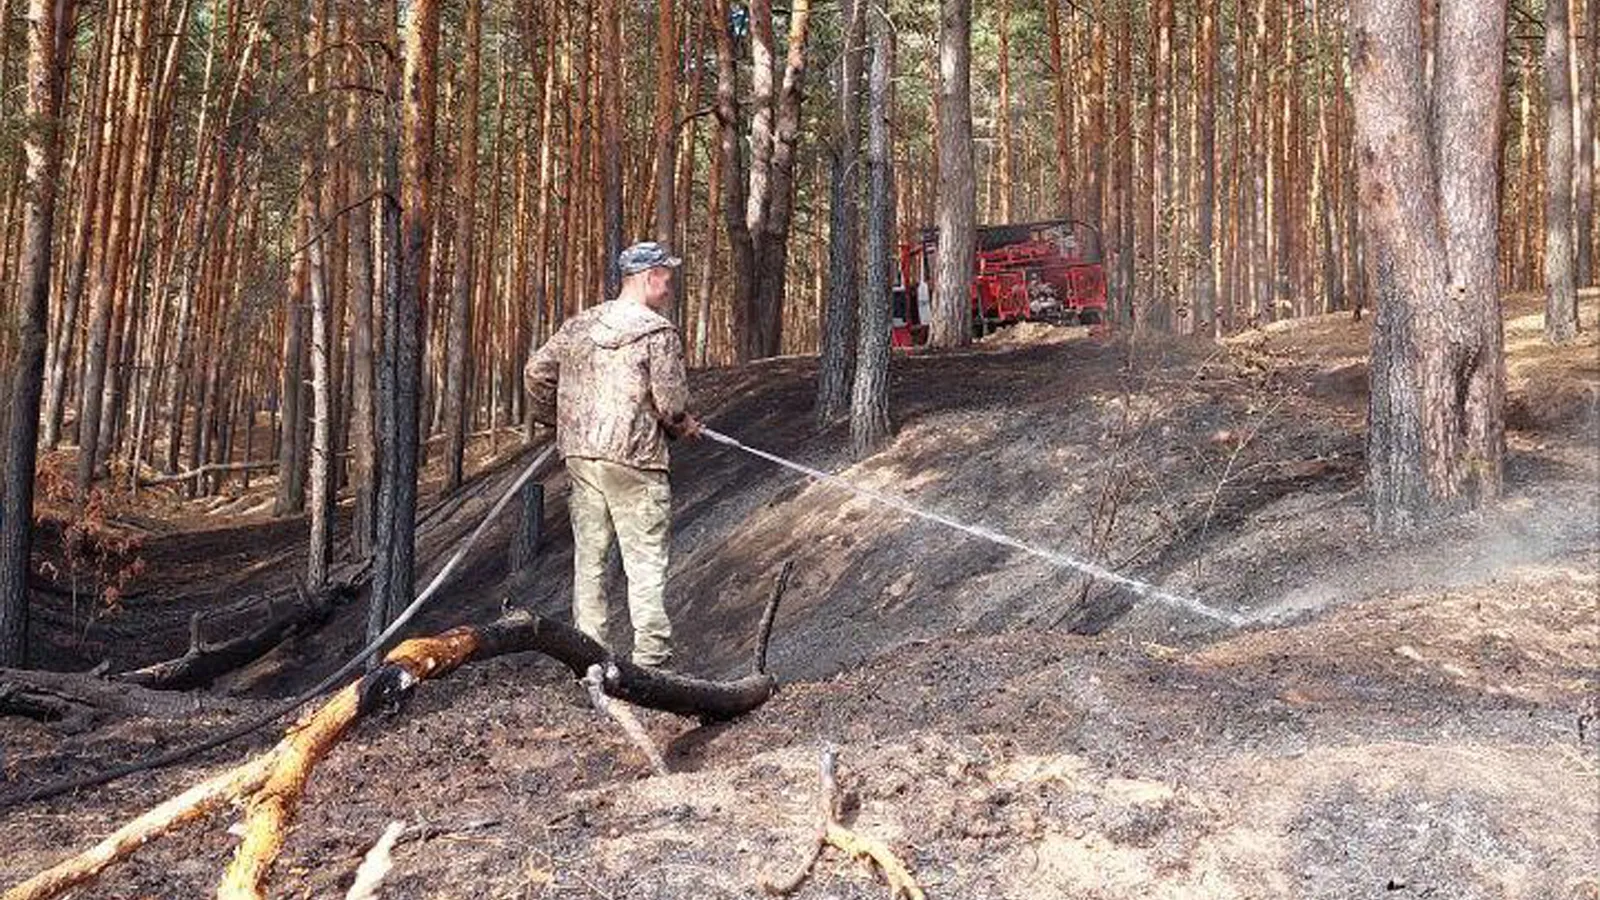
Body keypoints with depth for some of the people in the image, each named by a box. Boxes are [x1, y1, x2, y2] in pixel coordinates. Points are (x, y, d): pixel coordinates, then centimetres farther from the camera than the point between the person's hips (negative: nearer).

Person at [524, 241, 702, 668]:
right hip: (634, 458, -6)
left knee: (588, 557, 13)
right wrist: (683, 425, 9)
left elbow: (537, 370, 12)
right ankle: (651, 657, 1)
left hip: (580, 456, 6)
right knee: (646, 560, 1)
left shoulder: (580, 325, 10)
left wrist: (556, 420, 24)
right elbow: (671, 400, -12)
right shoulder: (658, 332, -9)